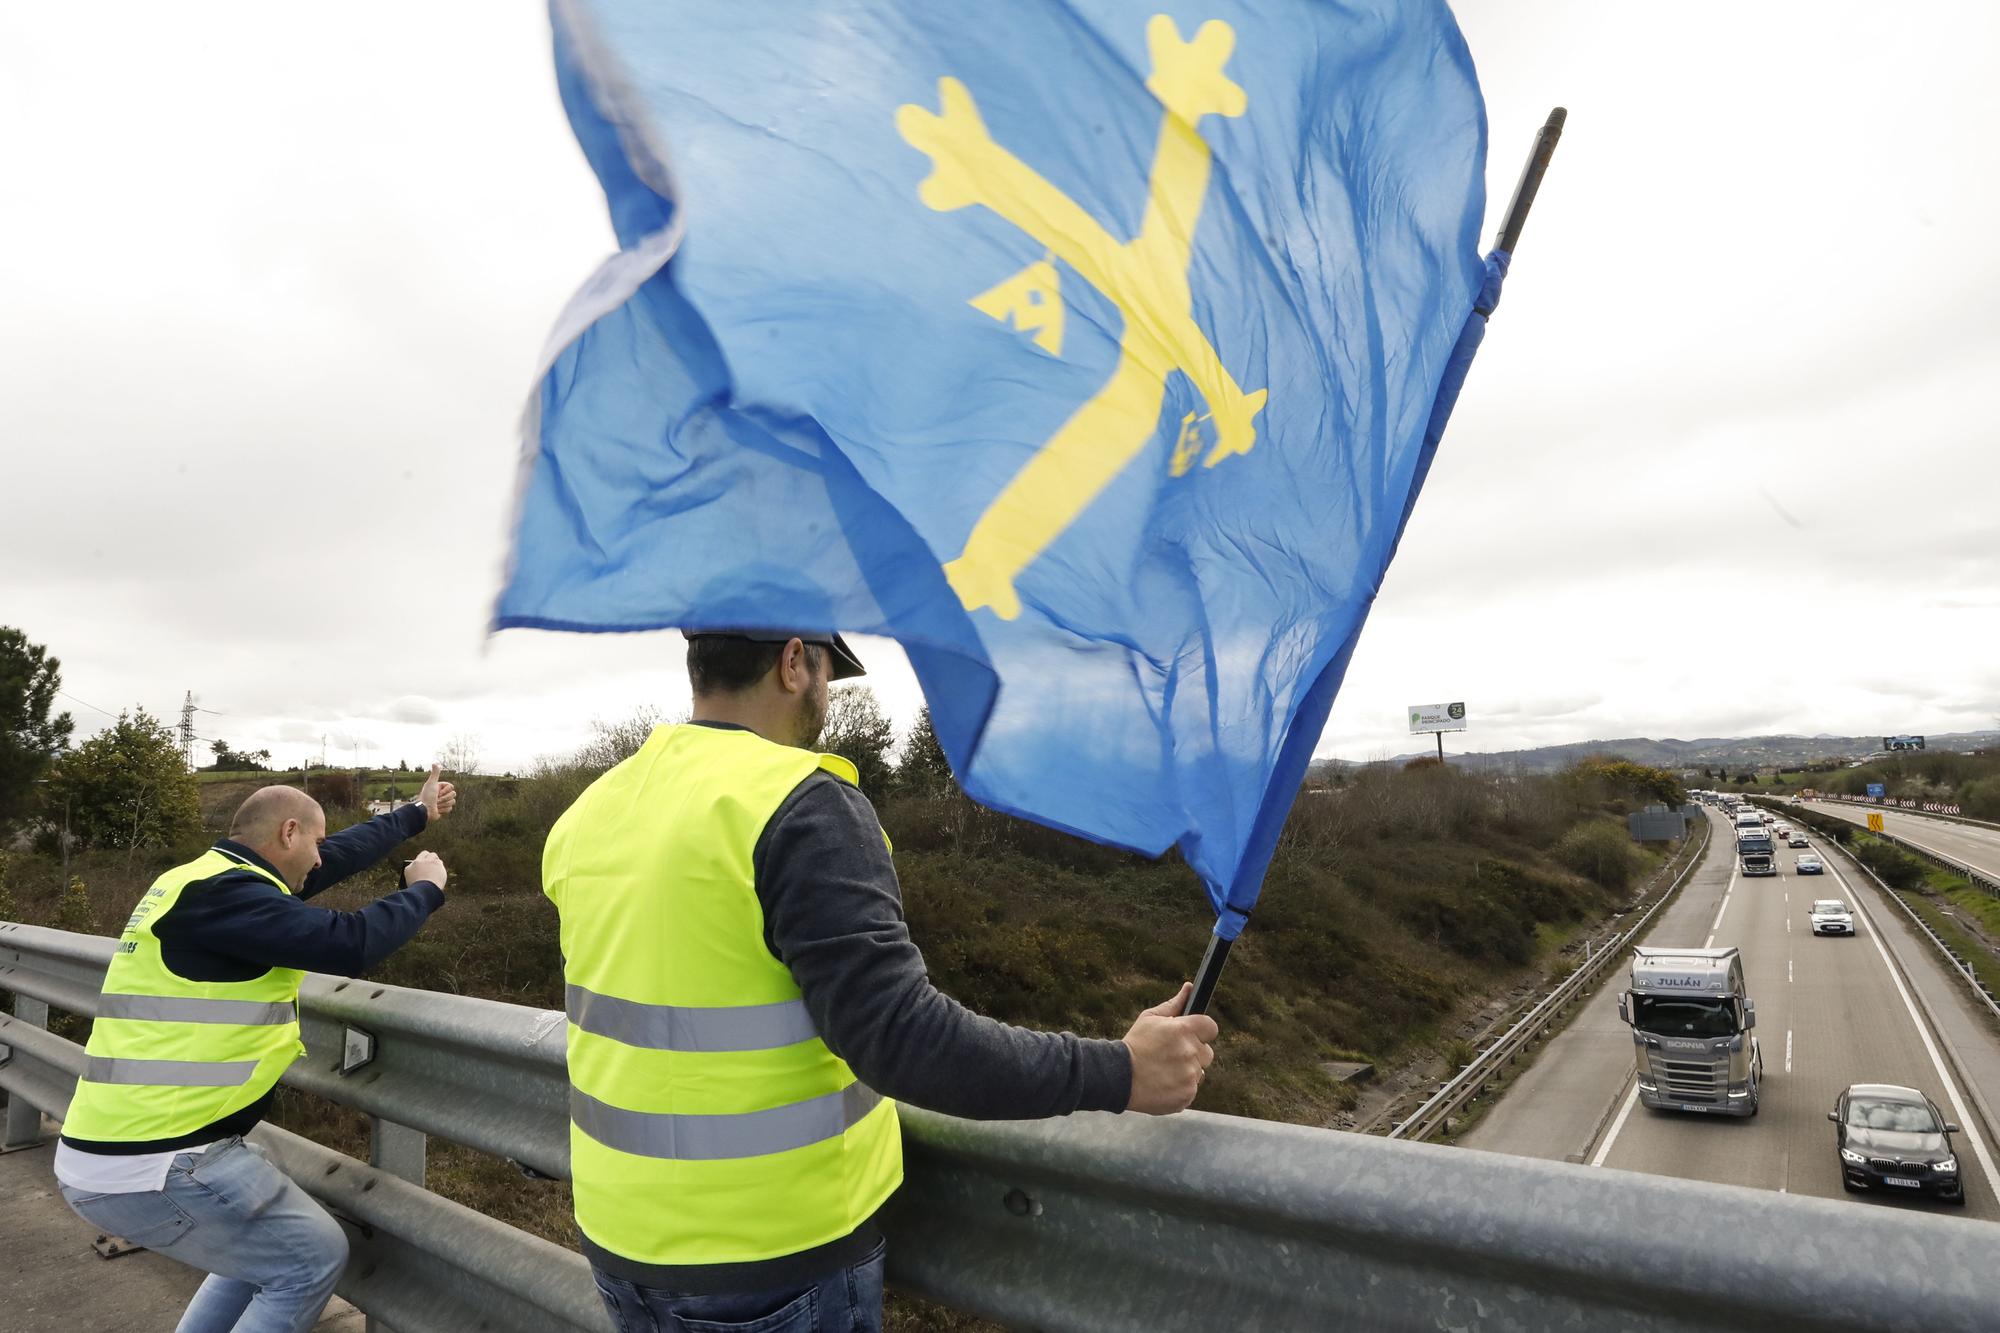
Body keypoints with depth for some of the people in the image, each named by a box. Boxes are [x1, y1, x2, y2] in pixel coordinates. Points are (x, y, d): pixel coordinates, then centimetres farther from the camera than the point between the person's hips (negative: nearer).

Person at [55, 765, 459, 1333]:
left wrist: (417, 814, 33)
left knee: (265, 1240, 25)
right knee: (314, 1259, 2)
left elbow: (341, 854, 22)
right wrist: (425, 889, -7)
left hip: (127, 1143, 10)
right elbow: (351, 943, -25)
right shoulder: (224, 895, -21)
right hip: (148, 1167, -10)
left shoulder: (211, 879, 10)